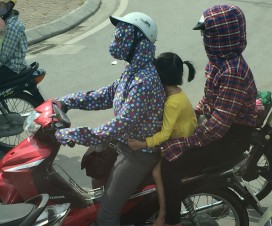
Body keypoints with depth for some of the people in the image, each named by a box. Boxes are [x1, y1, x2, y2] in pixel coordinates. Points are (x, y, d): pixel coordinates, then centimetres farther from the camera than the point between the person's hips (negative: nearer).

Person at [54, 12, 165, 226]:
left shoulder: (144, 81, -31)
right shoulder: (134, 69, 2)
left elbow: (122, 124, -35)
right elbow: (108, 95, 12)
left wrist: (75, 135, -34)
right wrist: (67, 101, 6)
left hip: (139, 153, -10)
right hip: (126, 144, 10)